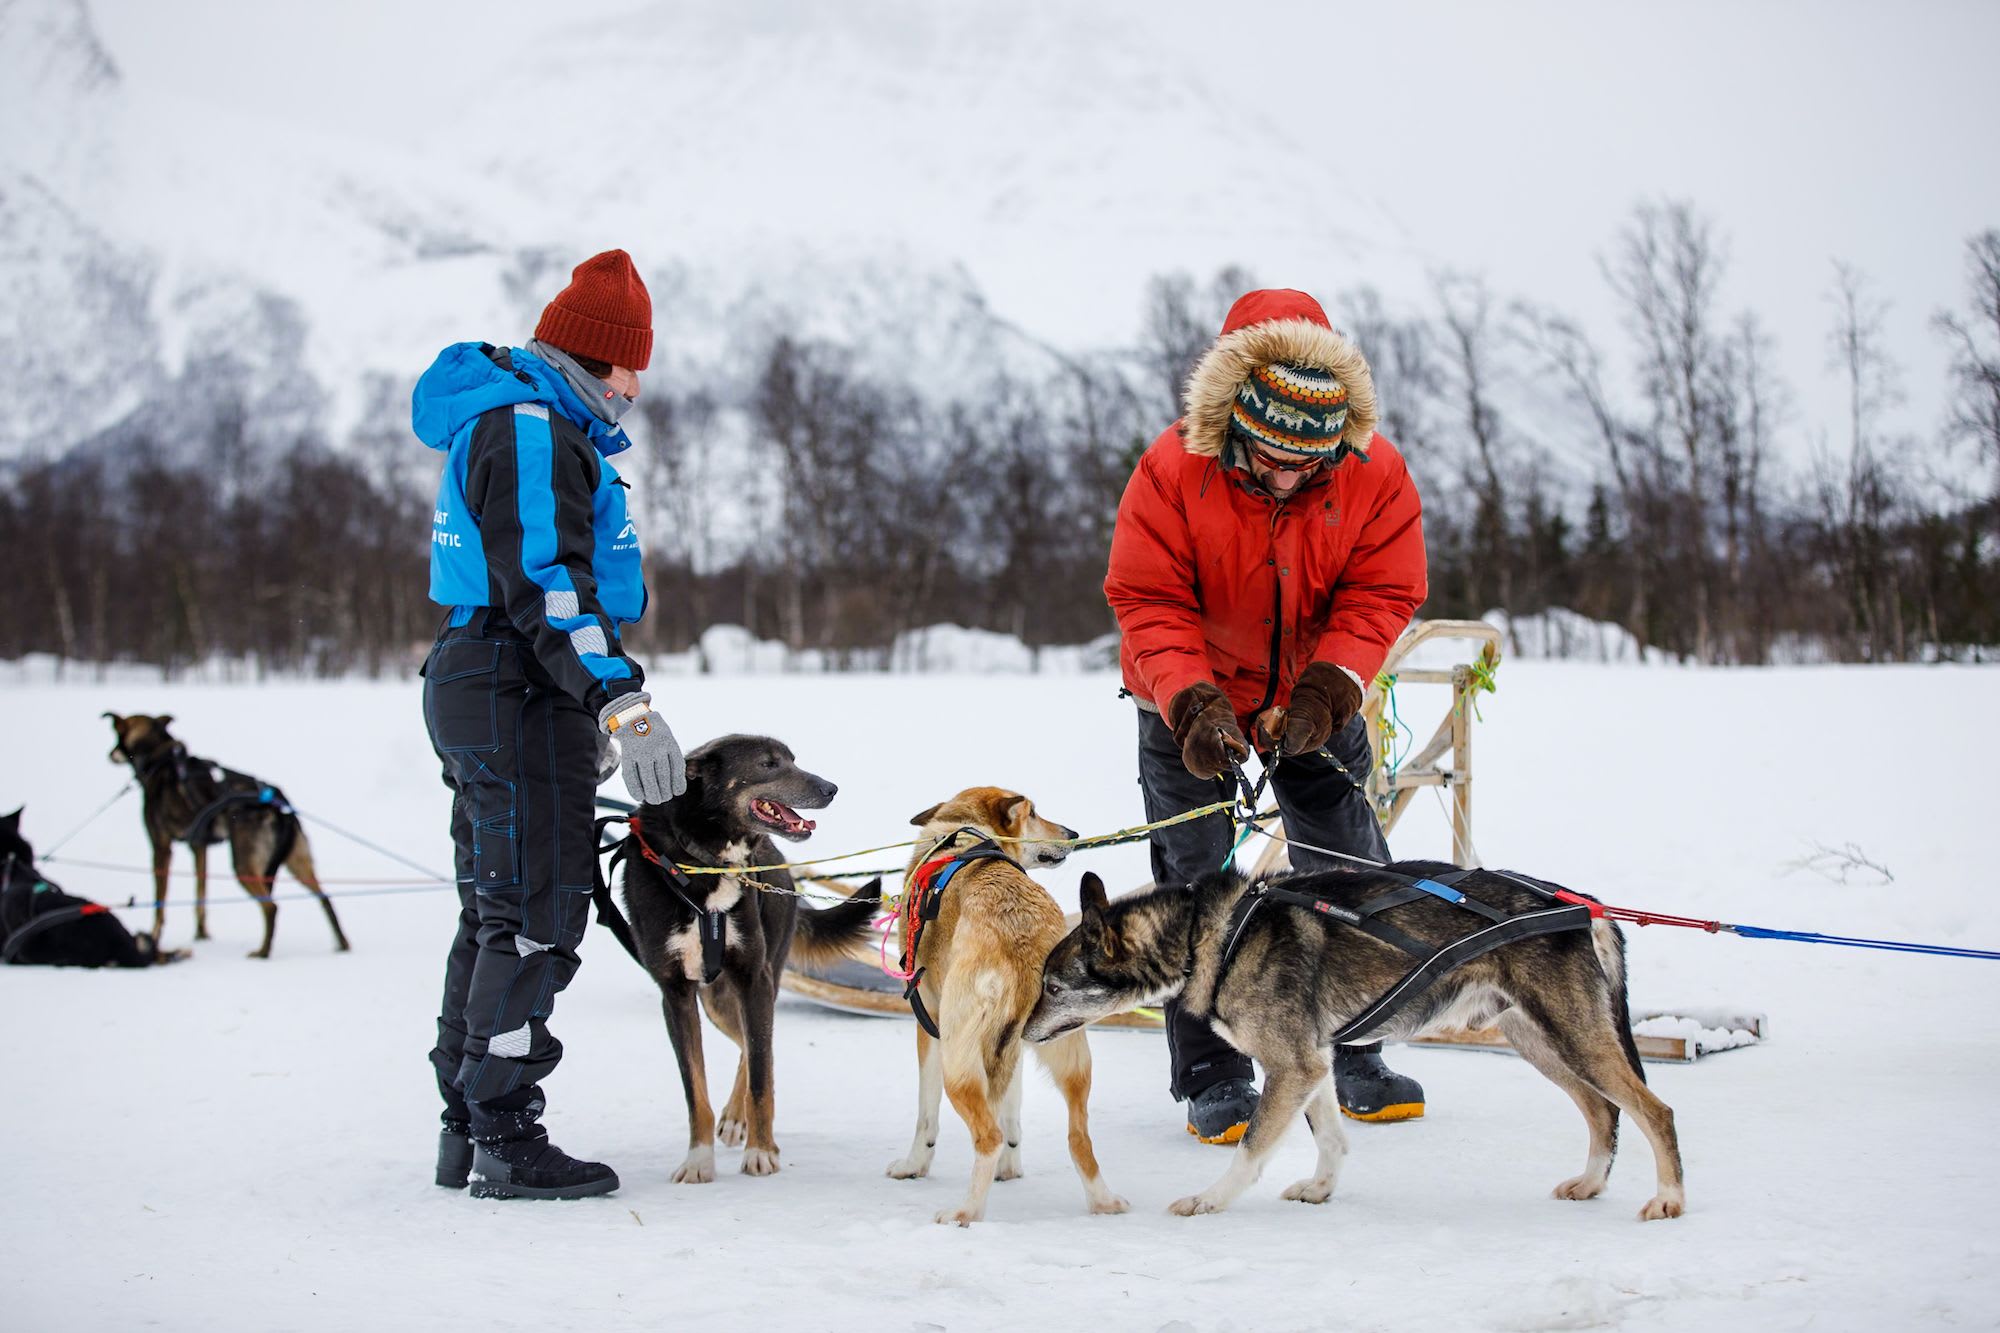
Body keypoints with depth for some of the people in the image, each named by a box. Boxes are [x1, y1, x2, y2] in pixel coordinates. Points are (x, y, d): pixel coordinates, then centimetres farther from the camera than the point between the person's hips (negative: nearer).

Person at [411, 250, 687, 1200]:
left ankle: (467, 1127, 19)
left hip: (476, 685, 11)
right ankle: (505, 1139, -7)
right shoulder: (532, 425, -12)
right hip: (518, 693, -11)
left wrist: (585, 712, 28)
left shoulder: (506, 420, 22)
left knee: (495, 910, 14)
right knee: (537, 909, -9)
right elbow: (544, 578, -22)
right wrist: (620, 699, -27)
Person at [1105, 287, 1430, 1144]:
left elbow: (1379, 594, -15)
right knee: (1197, 884, -3)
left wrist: (1327, 689, -30)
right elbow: (1147, 600, -20)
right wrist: (1192, 703, -33)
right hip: (1191, 703, -2)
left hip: (1318, 698, 2)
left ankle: (1355, 1059, 19)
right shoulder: (1173, 470, -23)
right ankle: (1213, 1080, 6)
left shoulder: (1376, 477, -18)